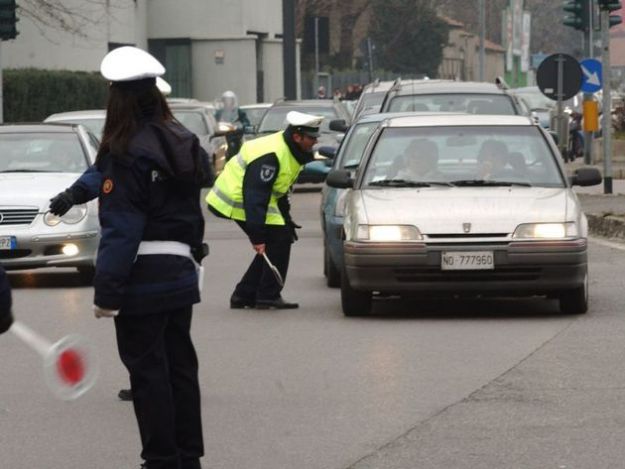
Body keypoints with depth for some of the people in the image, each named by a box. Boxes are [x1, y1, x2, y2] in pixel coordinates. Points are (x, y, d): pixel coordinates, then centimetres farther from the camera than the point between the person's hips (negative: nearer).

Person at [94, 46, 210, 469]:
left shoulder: (126, 153, -15)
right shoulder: (182, 142, 9)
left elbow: (120, 229, -17)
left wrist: (107, 291, -15)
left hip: (143, 276, -8)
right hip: (182, 271, 8)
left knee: (147, 369, -1)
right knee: (180, 363, 14)